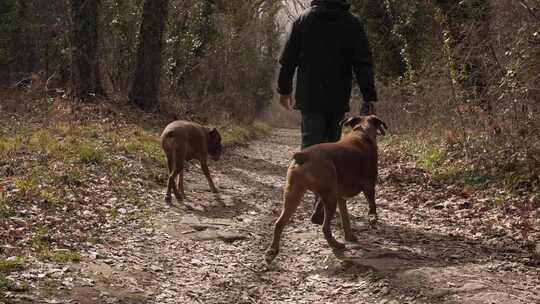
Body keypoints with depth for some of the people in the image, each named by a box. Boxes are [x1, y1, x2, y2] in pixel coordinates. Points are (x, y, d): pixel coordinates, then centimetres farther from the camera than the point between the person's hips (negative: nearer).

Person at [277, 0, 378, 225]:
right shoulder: (352, 23, 1)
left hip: (310, 98, -1)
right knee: (331, 146, 13)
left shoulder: (303, 19, 1)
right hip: (338, 100, 1)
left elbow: (288, 58, 3)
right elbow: (363, 63, -4)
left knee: (312, 145, -4)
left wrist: (284, 89, 14)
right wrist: (369, 99, -2)